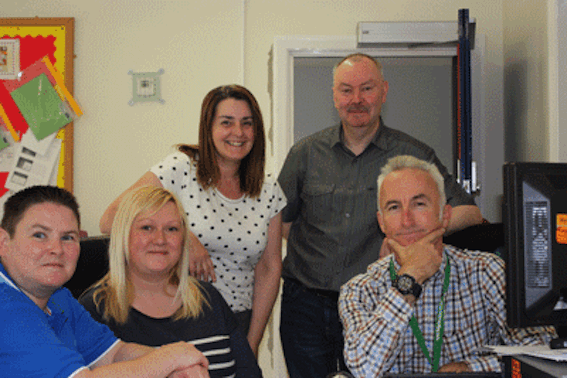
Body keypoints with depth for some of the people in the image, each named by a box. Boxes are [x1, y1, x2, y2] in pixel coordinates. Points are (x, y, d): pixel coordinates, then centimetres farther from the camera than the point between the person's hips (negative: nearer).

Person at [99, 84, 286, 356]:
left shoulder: (269, 192, 5)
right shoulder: (181, 168, -9)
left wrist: (252, 345, 3)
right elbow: (111, 220, -15)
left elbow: (269, 269, 7)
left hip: (237, 323, 4)